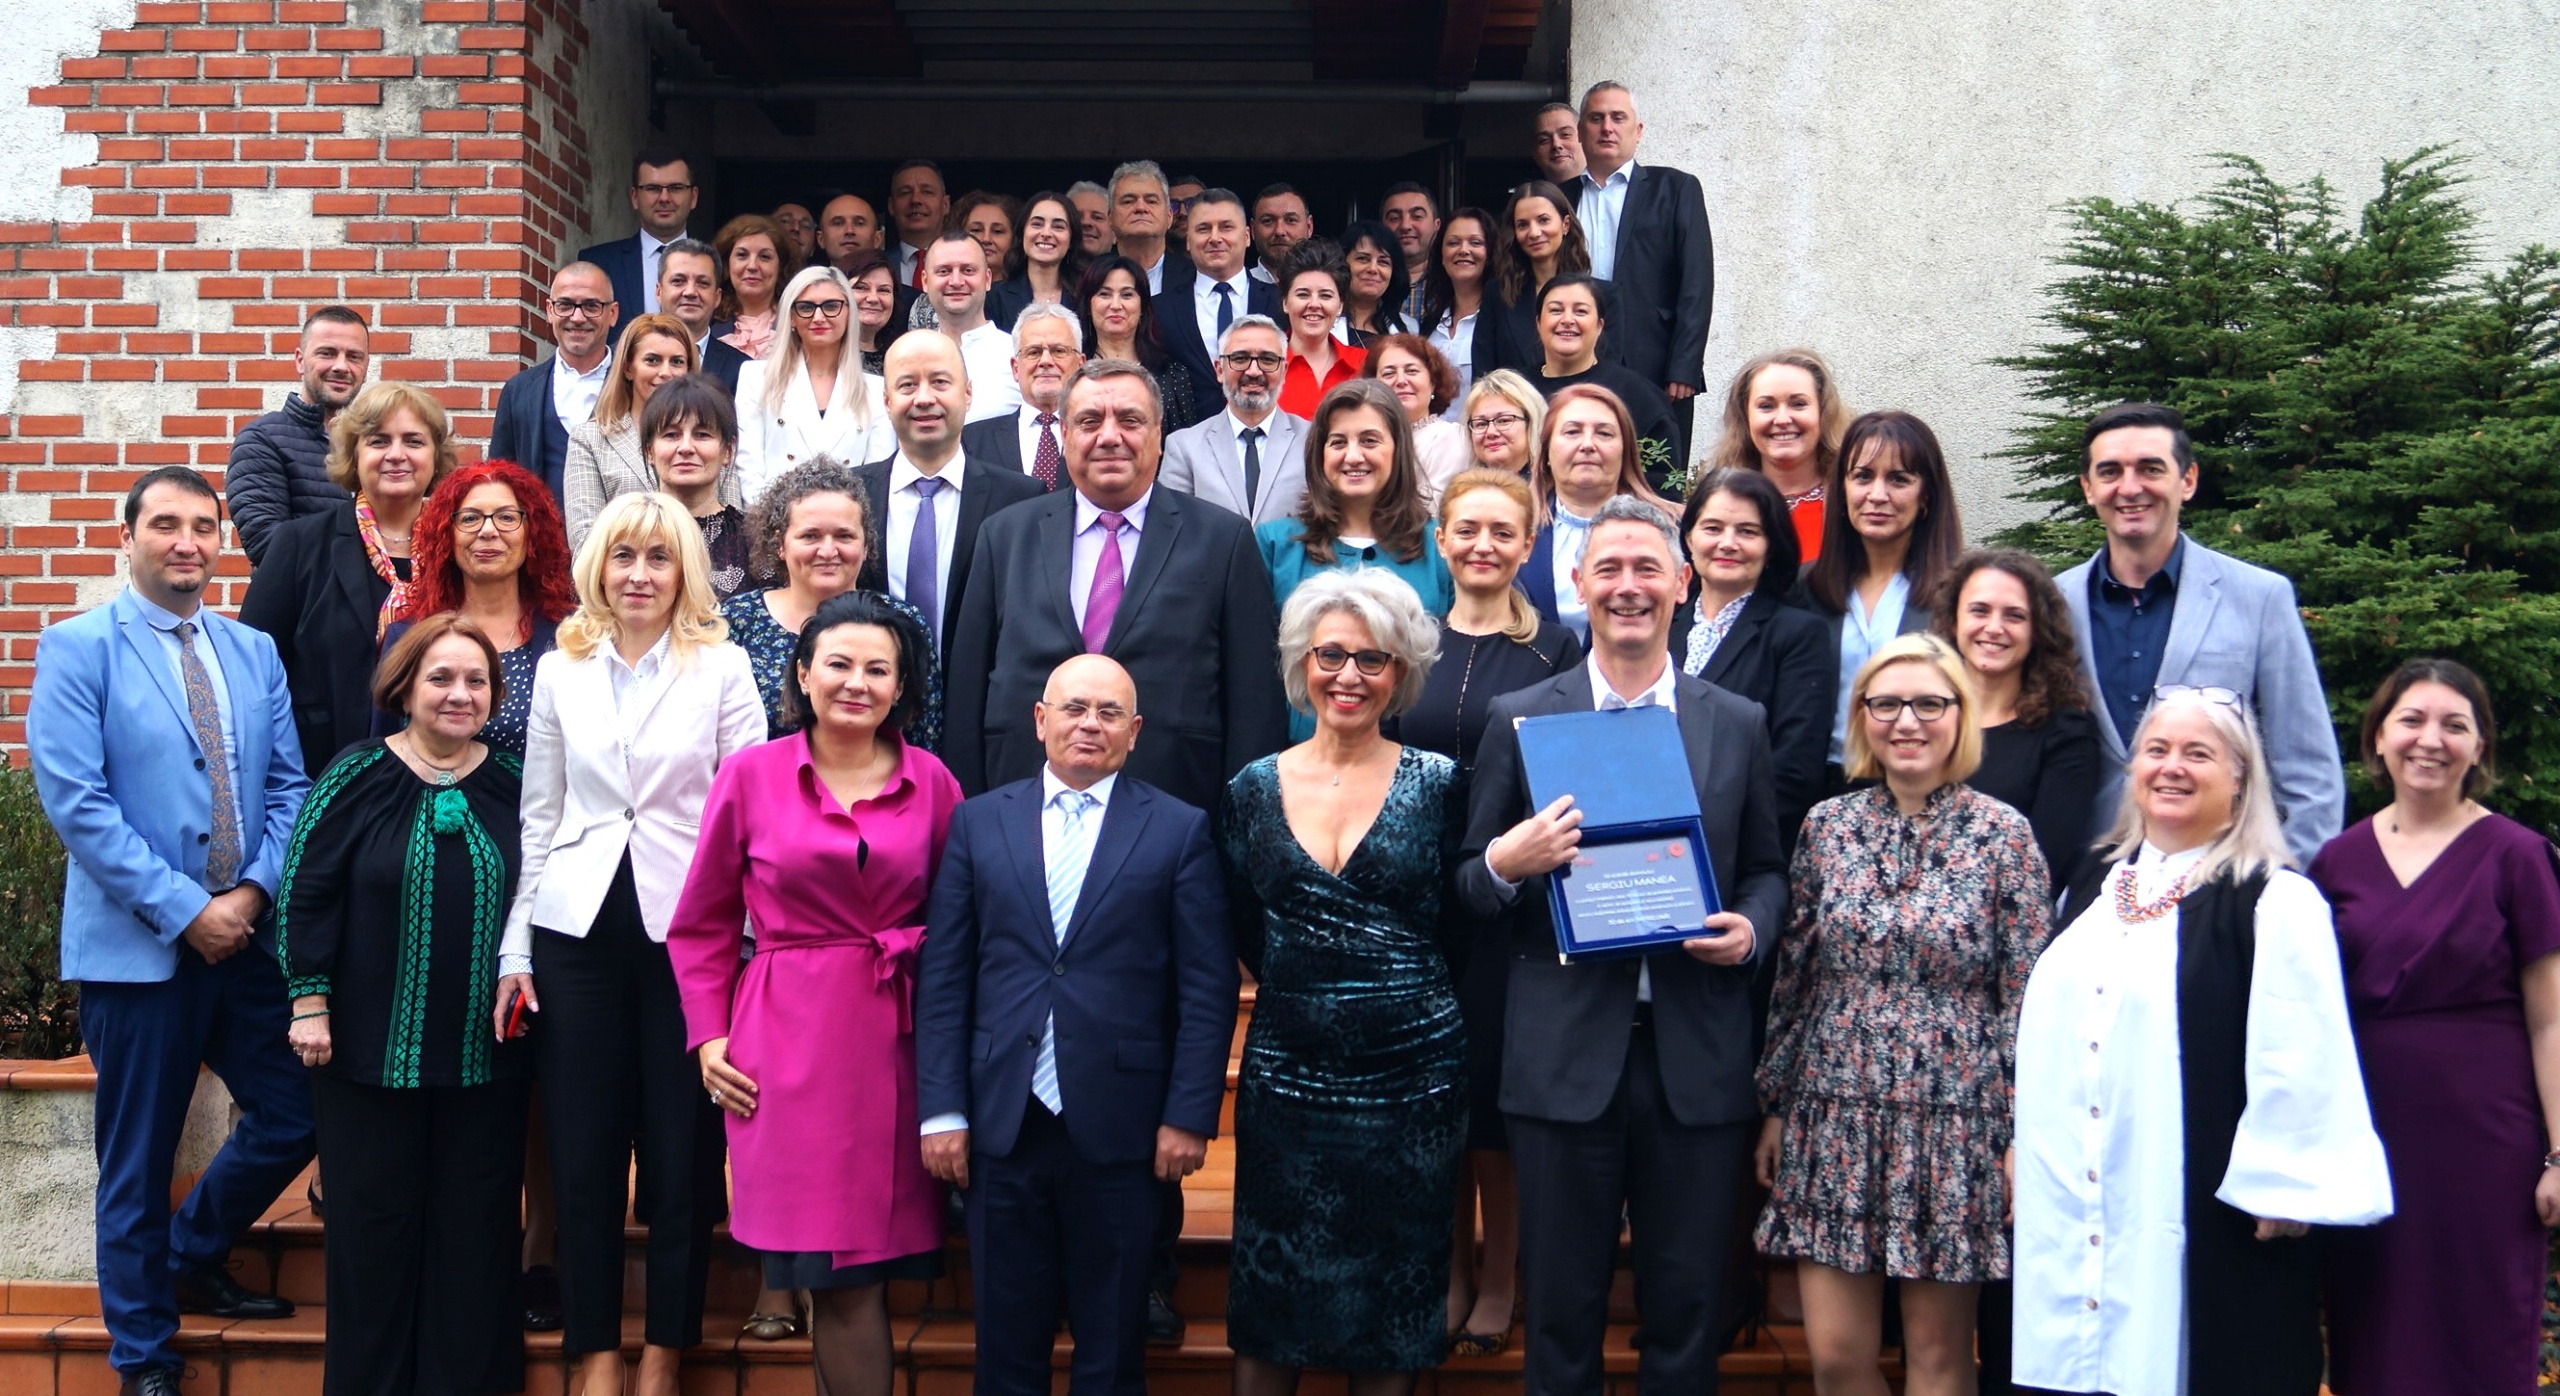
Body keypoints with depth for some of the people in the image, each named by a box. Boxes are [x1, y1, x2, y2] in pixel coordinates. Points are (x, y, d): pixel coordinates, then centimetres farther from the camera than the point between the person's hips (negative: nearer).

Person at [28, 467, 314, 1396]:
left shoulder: (255, 652, 9)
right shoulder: (78, 649, -6)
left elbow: (289, 785, 7)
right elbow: (75, 802, -14)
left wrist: (253, 889, -9)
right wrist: (184, 908, -17)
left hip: (248, 934, 5)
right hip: (138, 946, -5)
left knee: (294, 1116, 7)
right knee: (139, 1160, 6)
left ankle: (192, 1261, 34)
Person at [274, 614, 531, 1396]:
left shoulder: (512, 785, 4)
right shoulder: (356, 779, -3)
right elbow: (304, 892, -4)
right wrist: (310, 1001, -8)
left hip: (487, 1053, 2)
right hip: (372, 1048, -2)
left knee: (476, 1227, 7)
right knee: (374, 1223, 6)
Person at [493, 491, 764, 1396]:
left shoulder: (723, 667, 1)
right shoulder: (558, 670, 9)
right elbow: (539, 817, 10)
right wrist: (516, 948, 5)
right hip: (577, 930, 2)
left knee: (681, 1153, 4)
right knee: (583, 1154, 7)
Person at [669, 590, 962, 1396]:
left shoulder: (932, 783, 4)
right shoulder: (751, 775, 1)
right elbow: (701, 925, 8)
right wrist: (708, 1035, 1)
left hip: (898, 1042, 1)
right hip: (787, 1045, -1)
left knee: (859, 1272, 5)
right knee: (833, 1275, 1)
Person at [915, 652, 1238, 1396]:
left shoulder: (1179, 830, 2)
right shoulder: (979, 821, 7)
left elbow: (1208, 988, -1)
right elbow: (942, 977, 5)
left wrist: (1190, 1114, -7)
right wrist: (941, 1109, -1)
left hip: (1121, 1131, -1)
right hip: (1002, 1124, 2)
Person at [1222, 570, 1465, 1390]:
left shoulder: (1438, 786, -2)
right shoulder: (1253, 791, 3)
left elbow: (1462, 929, 3)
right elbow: (1245, 937, 9)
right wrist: (1306, 998, 4)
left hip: (1412, 1079, -1)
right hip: (1285, 1080, 1)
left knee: (1393, 1314, 10)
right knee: (1269, 1310, 9)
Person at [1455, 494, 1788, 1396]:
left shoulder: (1737, 725, 8)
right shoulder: (1519, 720, 3)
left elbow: (1767, 871, 14)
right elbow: (1469, 887, 5)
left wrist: (1750, 929, -8)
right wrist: (1504, 866, -17)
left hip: (1696, 1059, 1)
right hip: (1565, 1057, -1)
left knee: (1687, 1315, 10)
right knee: (1561, 1316, 9)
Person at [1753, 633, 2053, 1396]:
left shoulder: (2002, 834, -3)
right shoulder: (1827, 825, 4)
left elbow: (2027, 997, -3)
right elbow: (1791, 980, 8)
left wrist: (2022, 1134, -5)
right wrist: (1775, 1109, 9)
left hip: (1955, 1124, -2)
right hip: (1836, 1122, 2)